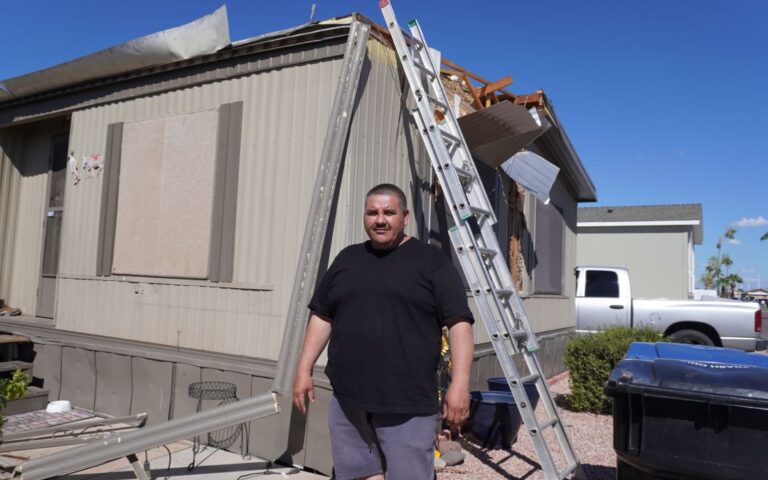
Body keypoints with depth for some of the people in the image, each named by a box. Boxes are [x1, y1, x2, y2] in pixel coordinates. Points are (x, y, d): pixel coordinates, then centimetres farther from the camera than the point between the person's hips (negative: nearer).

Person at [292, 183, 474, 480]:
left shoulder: (432, 261, -1)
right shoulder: (347, 259, 13)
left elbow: (459, 322, -6)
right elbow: (322, 316, 16)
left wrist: (459, 383, -13)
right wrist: (304, 369, 11)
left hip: (408, 405, -4)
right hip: (347, 400, 5)